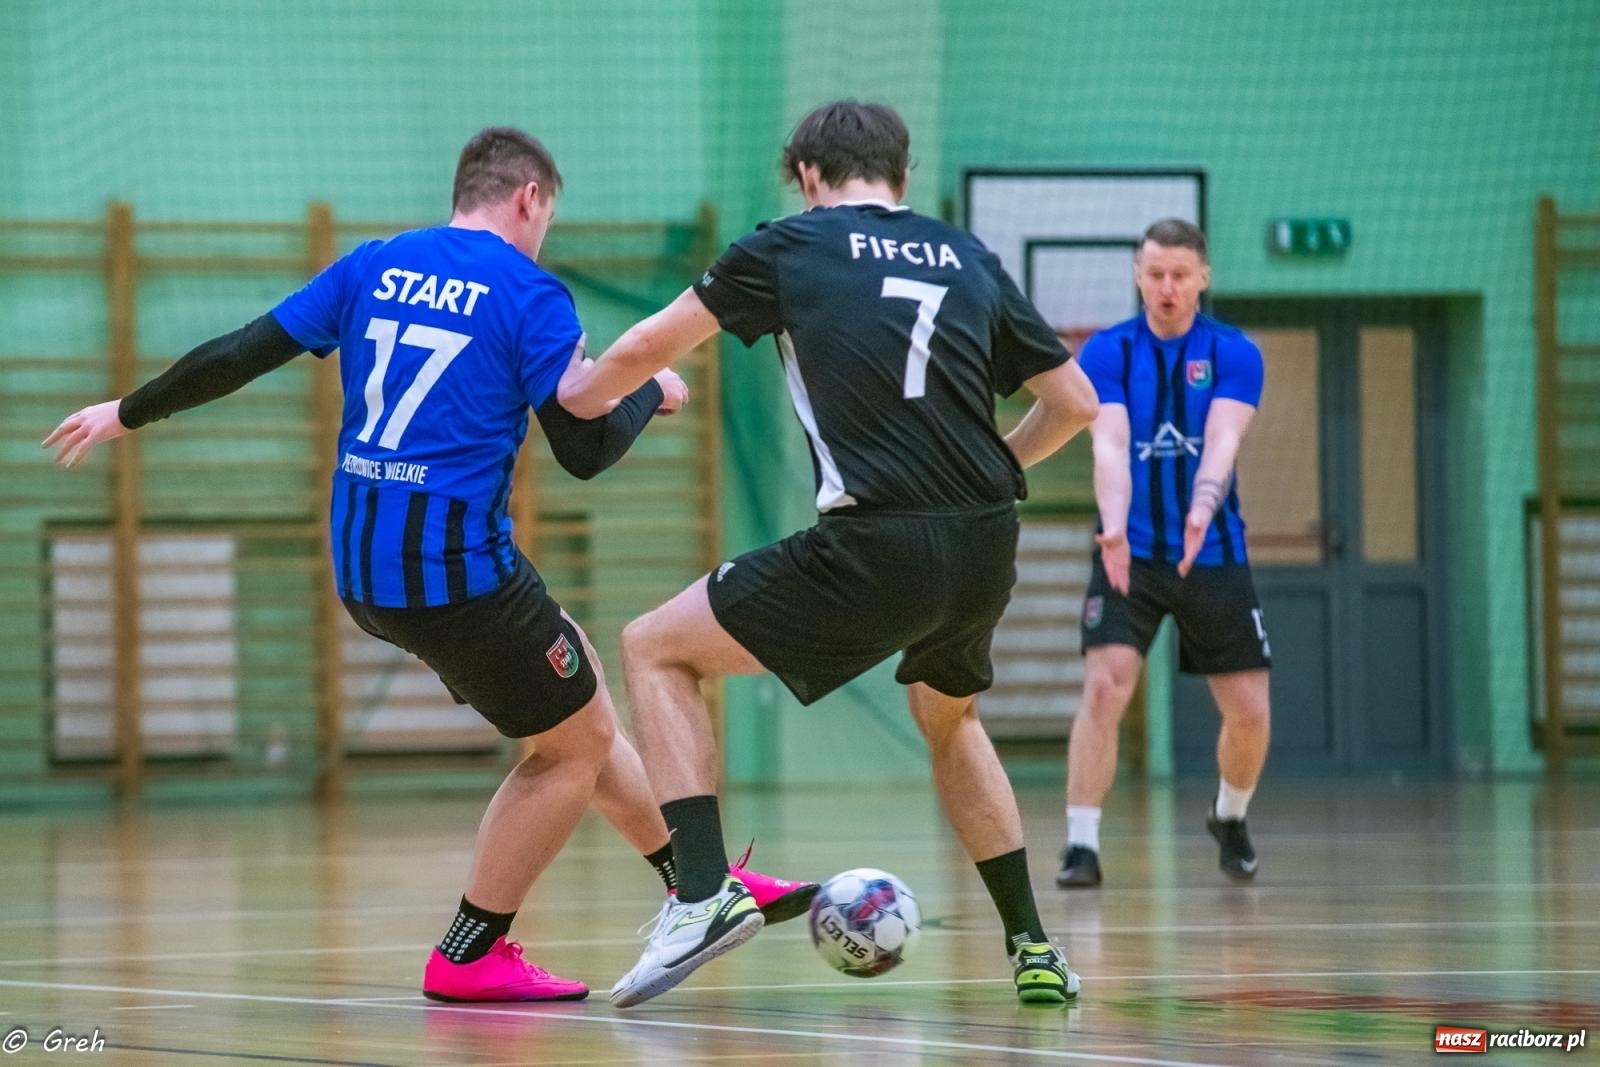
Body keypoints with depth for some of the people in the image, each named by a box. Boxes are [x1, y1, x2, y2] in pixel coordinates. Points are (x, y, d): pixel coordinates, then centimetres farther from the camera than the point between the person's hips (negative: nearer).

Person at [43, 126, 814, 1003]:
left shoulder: (373, 267, 9)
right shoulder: (530, 295, -7)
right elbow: (586, 451, -9)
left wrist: (127, 413, 18)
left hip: (363, 568, 8)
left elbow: (238, 356, 7)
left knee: (581, 688, 23)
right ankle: (469, 957, 12)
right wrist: (650, 392, 10)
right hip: (455, 566, -7)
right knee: (576, 745, 11)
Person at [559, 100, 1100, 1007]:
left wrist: (587, 389, 37)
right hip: (987, 553, 5)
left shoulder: (793, 245, 7)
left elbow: (650, 348, 16)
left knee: (655, 650, 11)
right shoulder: (968, 259, 16)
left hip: (874, 550, -5)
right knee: (950, 719, 34)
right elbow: (1075, 402, 18)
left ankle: (707, 893, -5)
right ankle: (1035, 952, 29)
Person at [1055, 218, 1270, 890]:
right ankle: (1081, 844, -16)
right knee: (1104, 687, -20)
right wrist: (1114, 526, -34)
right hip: (1129, 555, -1)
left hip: (1213, 554, 1)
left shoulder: (1234, 354, -2)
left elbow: (1222, 440, -18)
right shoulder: (1105, 353, -2)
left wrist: (1202, 511, -37)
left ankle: (1230, 818, 32)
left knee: (1249, 710, 3)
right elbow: (1109, 445, -16)